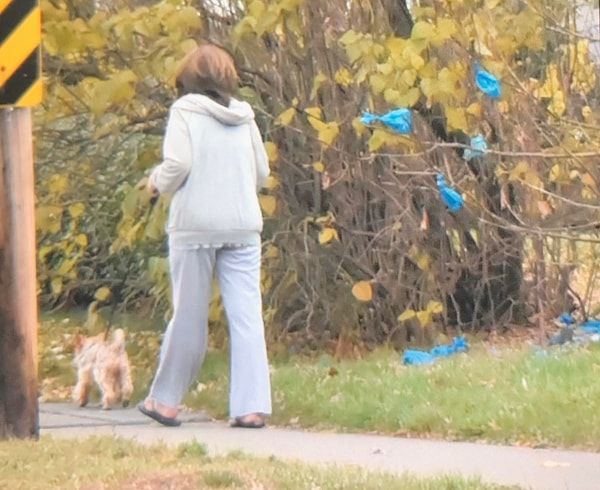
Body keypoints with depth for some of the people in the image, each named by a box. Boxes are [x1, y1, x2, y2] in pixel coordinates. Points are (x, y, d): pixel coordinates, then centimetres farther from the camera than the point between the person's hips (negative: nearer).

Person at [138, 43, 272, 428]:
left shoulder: (185, 111, -1)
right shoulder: (244, 116, 10)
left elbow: (177, 164, -12)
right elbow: (262, 172, 12)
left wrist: (157, 183, 8)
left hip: (196, 224, -3)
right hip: (243, 225, 3)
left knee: (189, 315, 5)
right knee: (247, 315, 0)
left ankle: (166, 400, 16)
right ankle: (252, 406, -5)